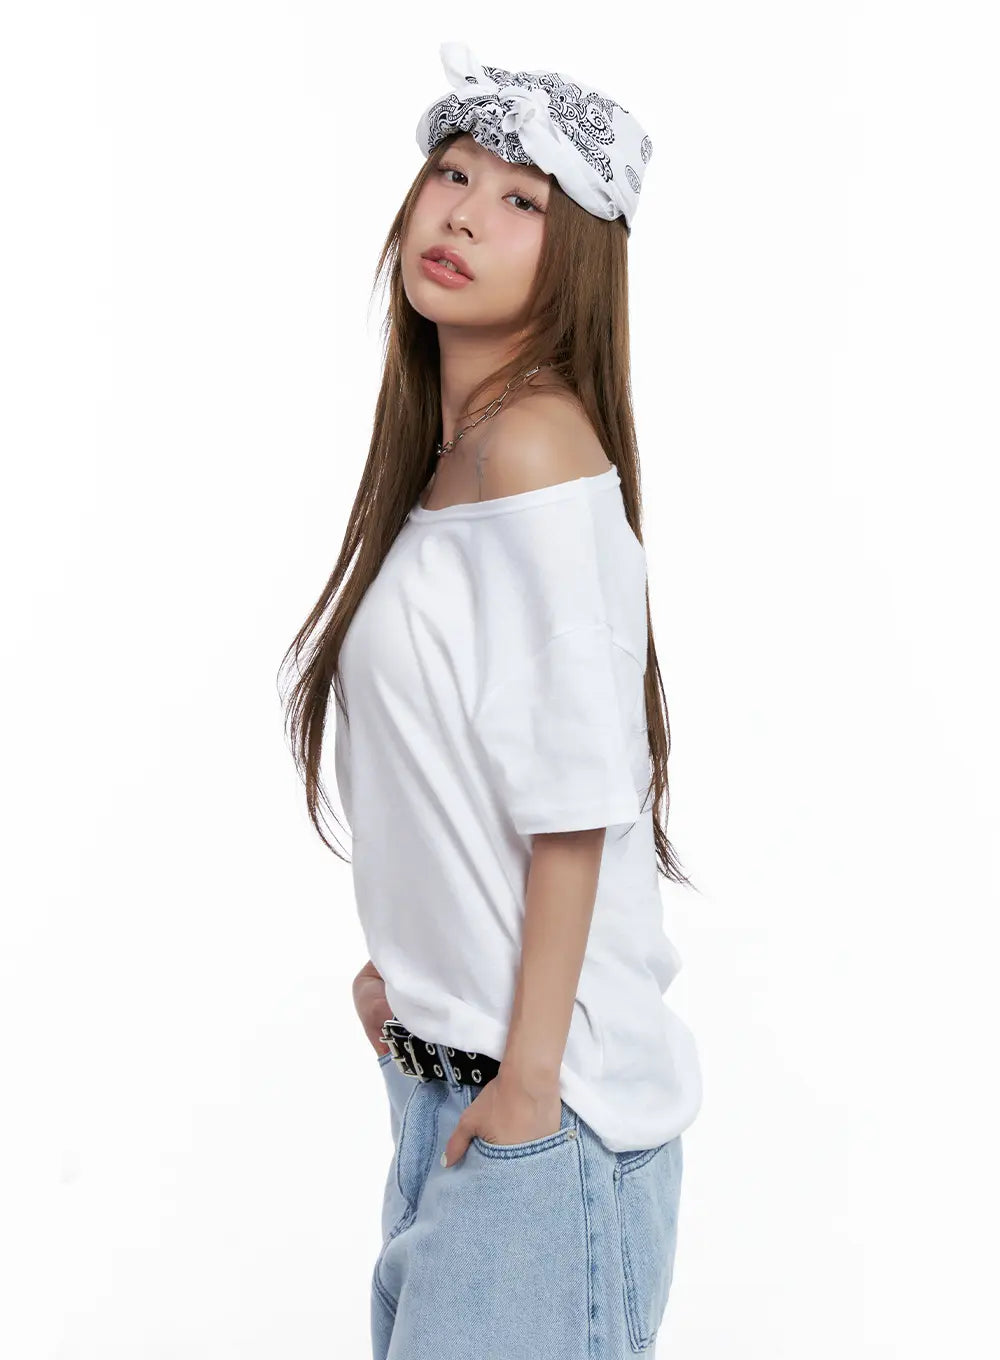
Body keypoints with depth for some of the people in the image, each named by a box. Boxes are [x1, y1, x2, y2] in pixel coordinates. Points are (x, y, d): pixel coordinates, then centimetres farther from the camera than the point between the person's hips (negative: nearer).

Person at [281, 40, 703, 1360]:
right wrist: (406, 960, 8)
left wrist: (530, 1069, -18)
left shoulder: (534, 438, -16)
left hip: (534, 1075, -9)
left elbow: (573, 789, -20)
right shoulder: (445, 451, 10)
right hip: (438, 1055, 9)